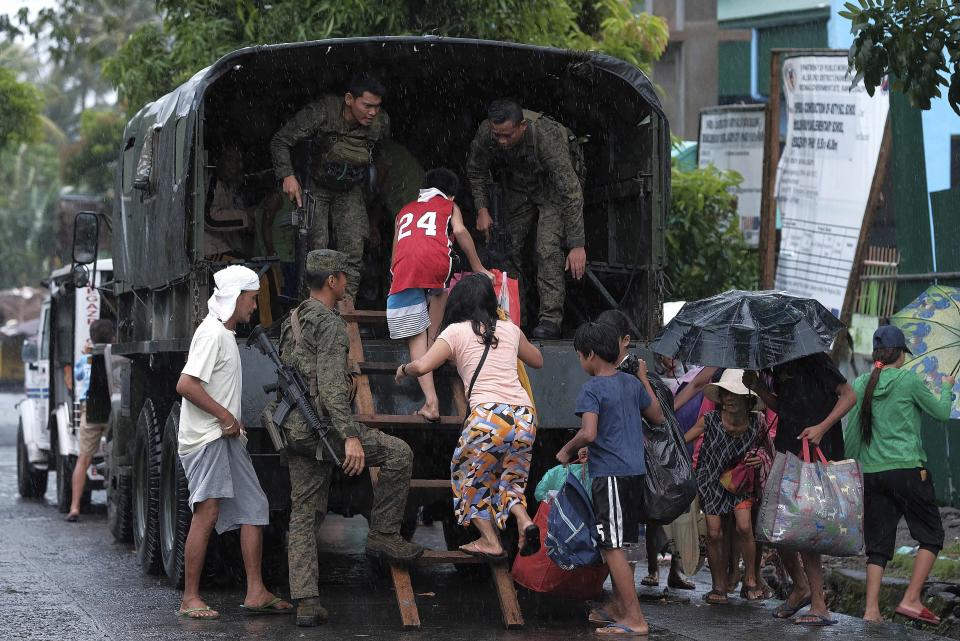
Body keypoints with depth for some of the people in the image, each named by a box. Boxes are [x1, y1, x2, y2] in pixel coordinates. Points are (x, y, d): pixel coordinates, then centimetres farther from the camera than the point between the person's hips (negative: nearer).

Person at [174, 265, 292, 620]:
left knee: (254, 508, 7)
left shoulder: (226, 334, 19)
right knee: (208, 511, -14)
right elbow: (186, 385, -22)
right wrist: (226, 416, -16)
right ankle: (190, 599, -13)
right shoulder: (212, 334, -13)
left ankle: (256, 592, 8)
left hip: (226, 437, 10)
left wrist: (234, 424, 12)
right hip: (206, 438, -10)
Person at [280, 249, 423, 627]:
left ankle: (305, 602, 2)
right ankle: (382, 535, 4)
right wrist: (351, 437, -26)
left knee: (303, 514, 5)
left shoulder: (293, 321, 18)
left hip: (294, 430, 9)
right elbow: (330, 386, -21)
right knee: (398, 454, 1)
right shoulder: (329, 323, -11)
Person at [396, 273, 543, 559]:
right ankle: (523, 519, -4)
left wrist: (403, 369, 17)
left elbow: (422, 366, -4)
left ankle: (491, 541, 13)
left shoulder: (456, 332, 7)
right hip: (525, 415, 4)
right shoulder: (510, 329, 20)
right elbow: (538, 360, 37)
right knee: (509, 476, 24)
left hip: (489, 415, -4)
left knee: (469, 474, 19)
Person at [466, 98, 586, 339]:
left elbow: (571, 192, -39)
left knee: (548, 249, -18)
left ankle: (550, 319, -14)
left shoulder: (546, 136, -42)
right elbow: (476, 171, -4)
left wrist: (577, 245, -40)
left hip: (552, 186, -5)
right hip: (518, 186, 5)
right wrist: (482, 209, -13)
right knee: (509, 246, 3)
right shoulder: (486, 133, -29)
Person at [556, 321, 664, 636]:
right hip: (635, 471, 8)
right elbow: (658, 417, 21)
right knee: (616, 544, 20)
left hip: (609, 474, -8)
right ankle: (619, 605, 29)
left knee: (612, 547, -5)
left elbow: (589, 433, -24)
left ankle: (635, 619, -8)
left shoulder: (591, 390, -13)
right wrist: (644, 379, 30)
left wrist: (567, 450, -5)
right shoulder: (632, 383, 10)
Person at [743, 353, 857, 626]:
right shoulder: (779, 366, 16)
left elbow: (848, 395, -9)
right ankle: (801, 587, 26)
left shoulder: (813, 359, -8)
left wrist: (822, 427, -18)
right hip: (787, 452, 8)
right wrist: (758, 387, 8)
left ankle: (819, 606, -5)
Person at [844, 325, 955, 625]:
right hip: (907, 469, -5)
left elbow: (850, 432, 8)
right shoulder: (909, 380, -6)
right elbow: (941, 412, 6)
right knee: (931, 536, 6)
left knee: (878, 543, 9)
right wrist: (946, 388, 25)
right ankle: (911, 600, -4)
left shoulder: (859, 384, 6)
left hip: (871, 474, 5)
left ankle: (871, 608, -1)